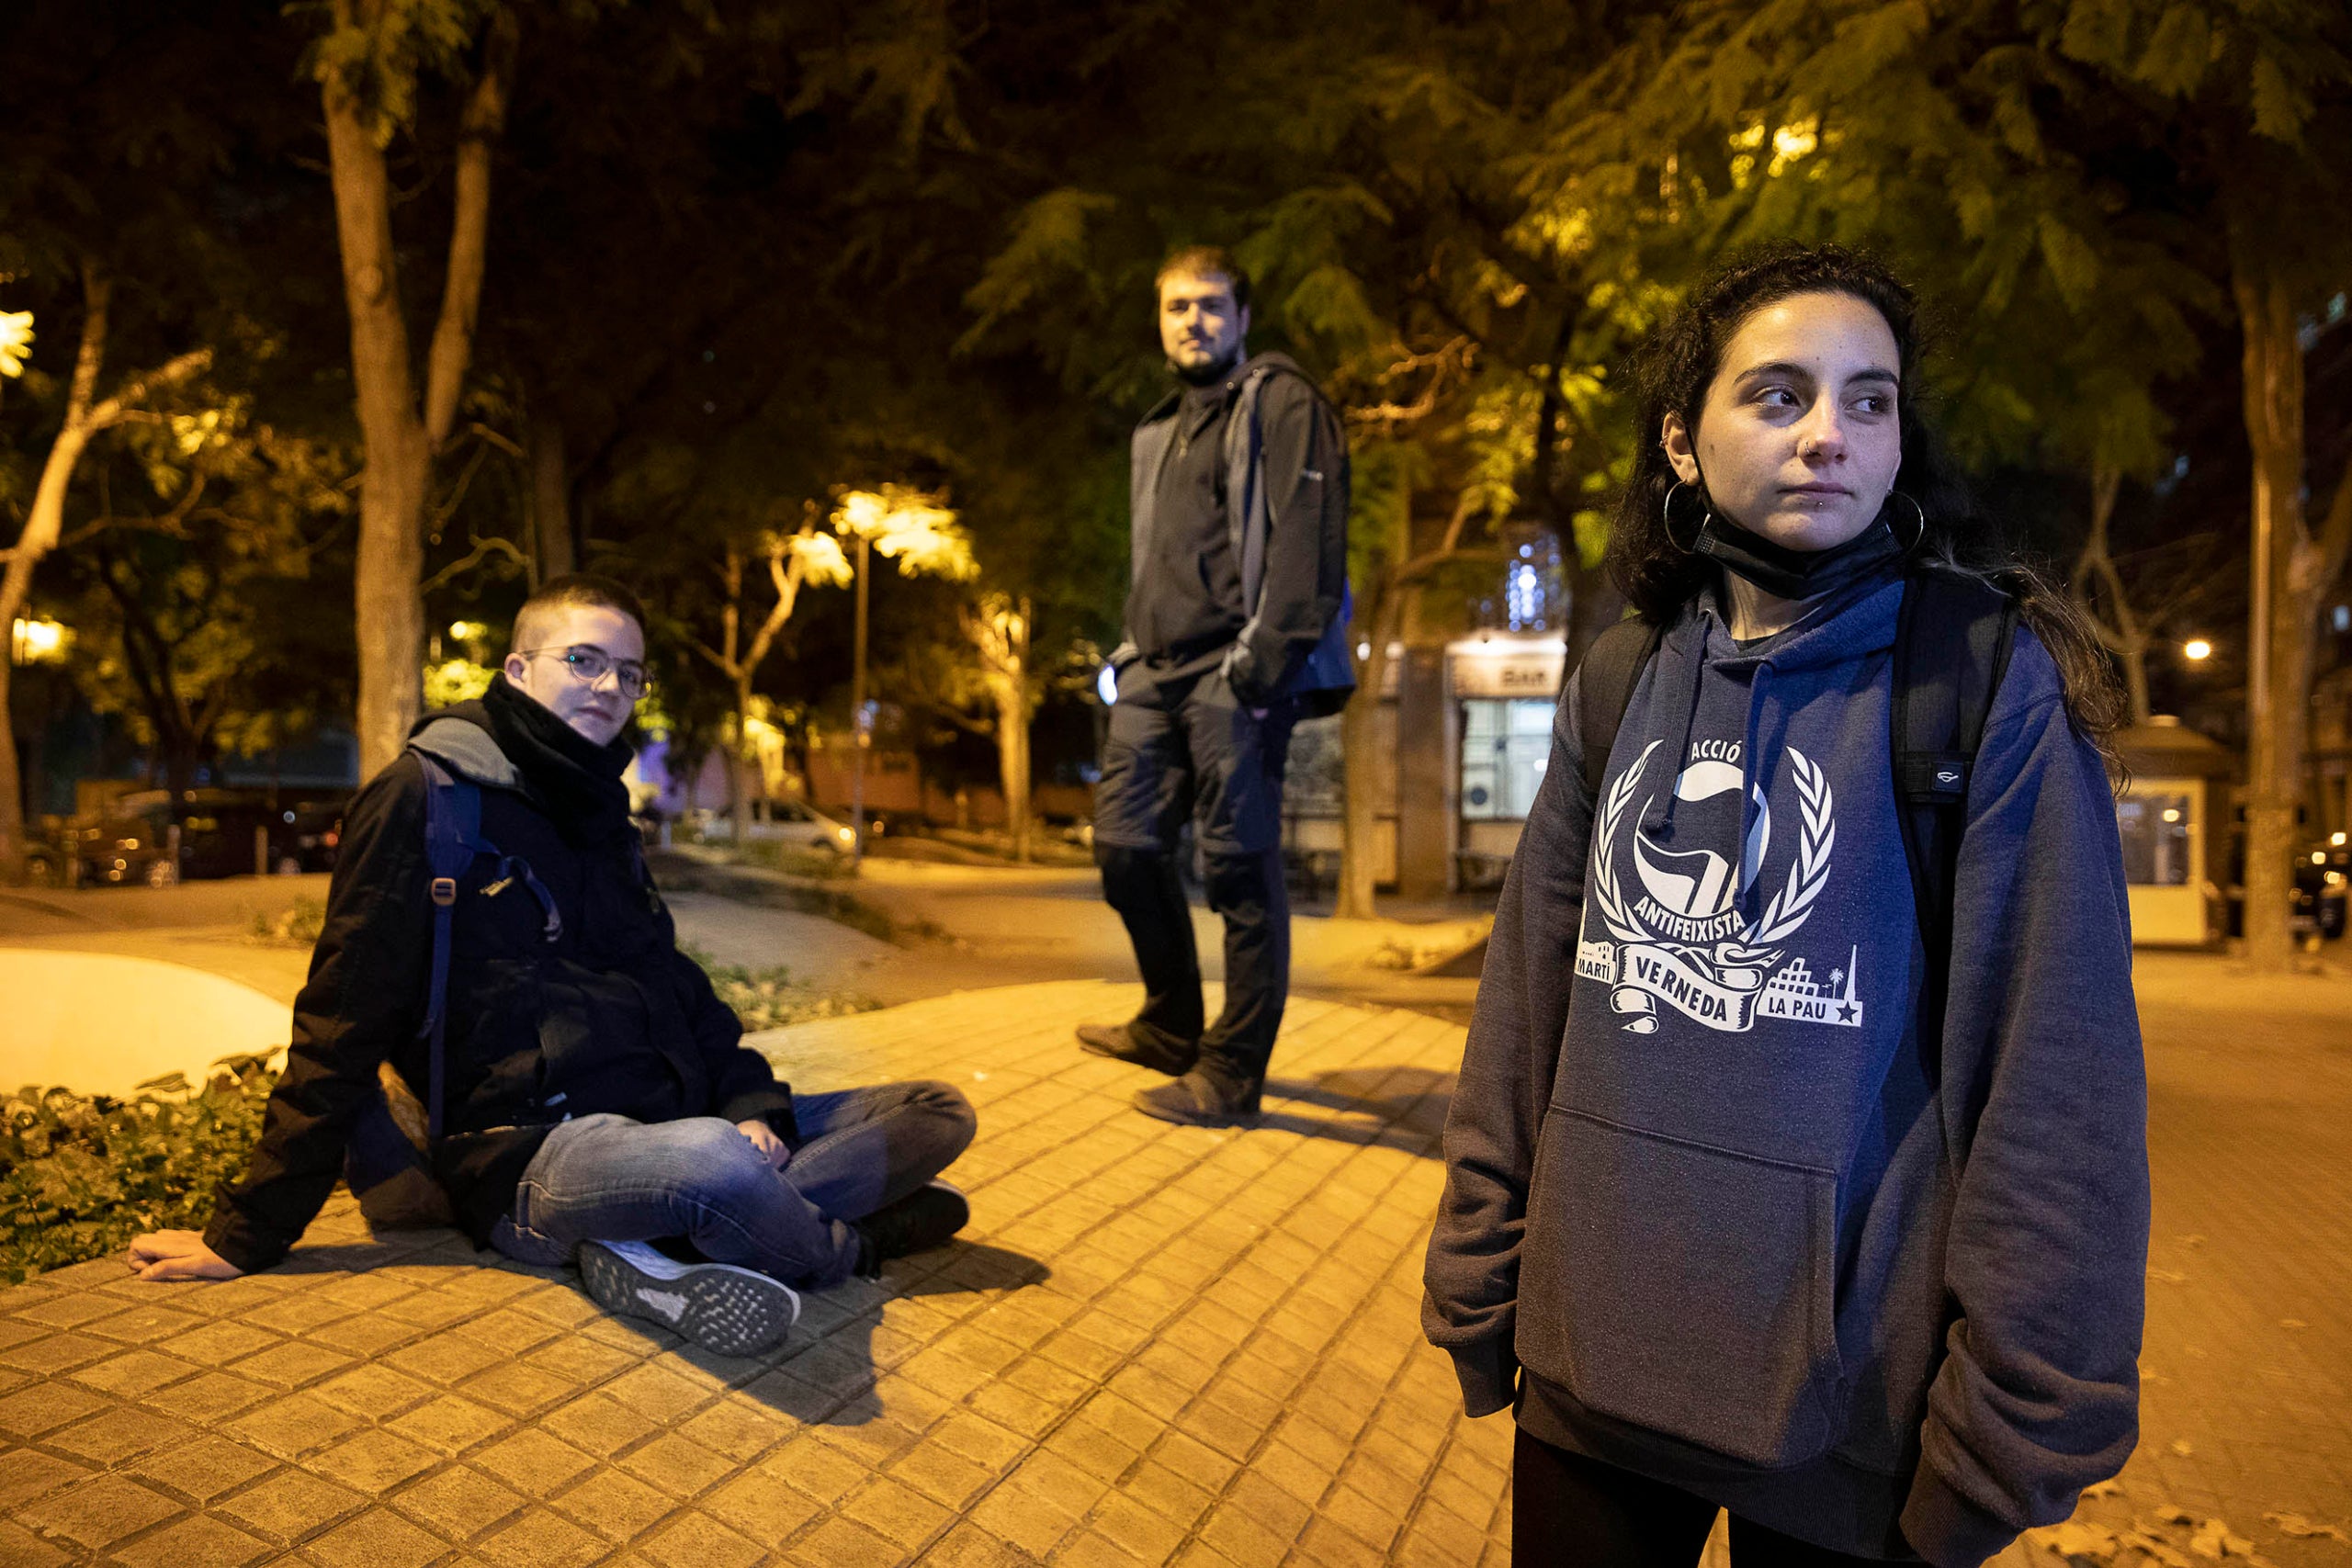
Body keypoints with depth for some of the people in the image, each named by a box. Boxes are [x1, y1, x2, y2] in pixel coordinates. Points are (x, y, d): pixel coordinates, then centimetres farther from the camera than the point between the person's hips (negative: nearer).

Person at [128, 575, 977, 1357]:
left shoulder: (598, 818, 20)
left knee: (938, 1115, -2)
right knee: (713, 1163, -40)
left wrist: (750, 1102, 4)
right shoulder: (425, 796, -4)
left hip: (666, 1124, 8)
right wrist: (248, 1233, -5)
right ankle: (842, 1246, -6)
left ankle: (659, 1252, -17)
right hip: (528, 1154, -8)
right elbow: (340, 1024, -5)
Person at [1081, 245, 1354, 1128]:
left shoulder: (1281, 404, -1)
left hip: (1235, 672, -8)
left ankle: (1231, 1075, 3)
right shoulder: (1160, 431, 24)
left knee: (1240, 869, -5)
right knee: (1124, 842, 10)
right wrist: (1134, 647, 17)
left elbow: (1309, 539, -13)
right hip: (1158, 672, 8)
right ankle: (1172, 1029, 27)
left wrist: (1267, 658, -21)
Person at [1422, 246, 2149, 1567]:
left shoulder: (1991, 687, -9)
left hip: (1846, 1421, -3)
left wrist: (2011, 1435, -10)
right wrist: (1480, 1287, 3)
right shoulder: (1621, 680, 1)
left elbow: (2057, 1082, -10)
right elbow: (1526, 1010, 3)